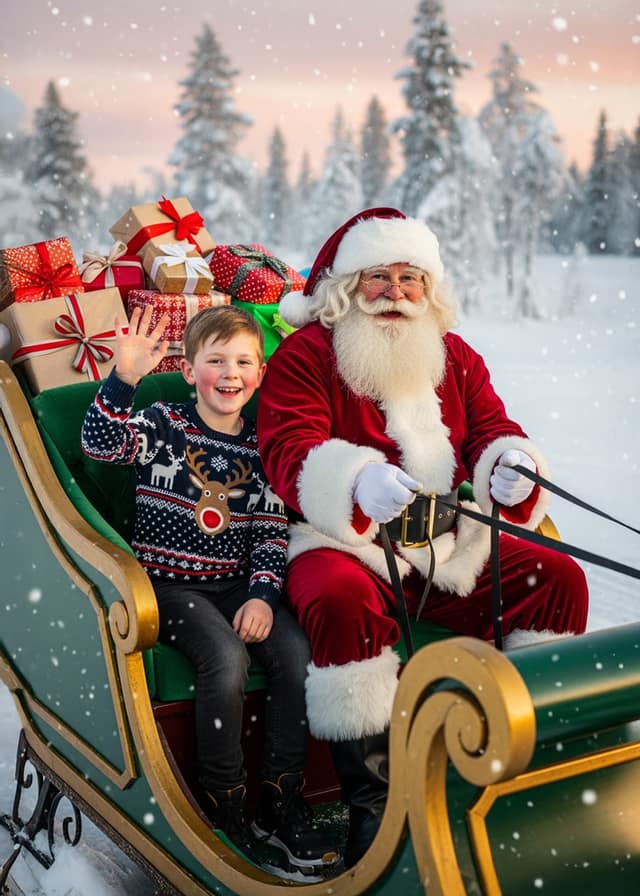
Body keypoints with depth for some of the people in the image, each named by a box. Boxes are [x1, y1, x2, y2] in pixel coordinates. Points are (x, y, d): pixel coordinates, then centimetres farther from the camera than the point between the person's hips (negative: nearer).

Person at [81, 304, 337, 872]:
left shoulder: (262, 447, 7)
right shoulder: (164, 426, -1)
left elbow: (272, 532, 6)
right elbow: (100, 444, -20)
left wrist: (263, 594, -8)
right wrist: (124, 379, -34)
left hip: (238, 583, 4)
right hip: (170, 583, -3)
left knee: (297, 655, -21)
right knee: (228, 660, -29)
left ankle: (281, 804, -4)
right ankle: (223, 810, -9)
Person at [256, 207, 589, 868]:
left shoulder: (455, 357, 15)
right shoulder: (305, 353, -3)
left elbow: (489, 428, 9)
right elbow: (288, 451, -16)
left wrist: (509, 465, -18)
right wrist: (358, 481, -38)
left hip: (451, 545, 5)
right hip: (343, 541, -5)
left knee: (560, 579, -7)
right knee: (342, 604, -37)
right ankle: (371, 801, -22)